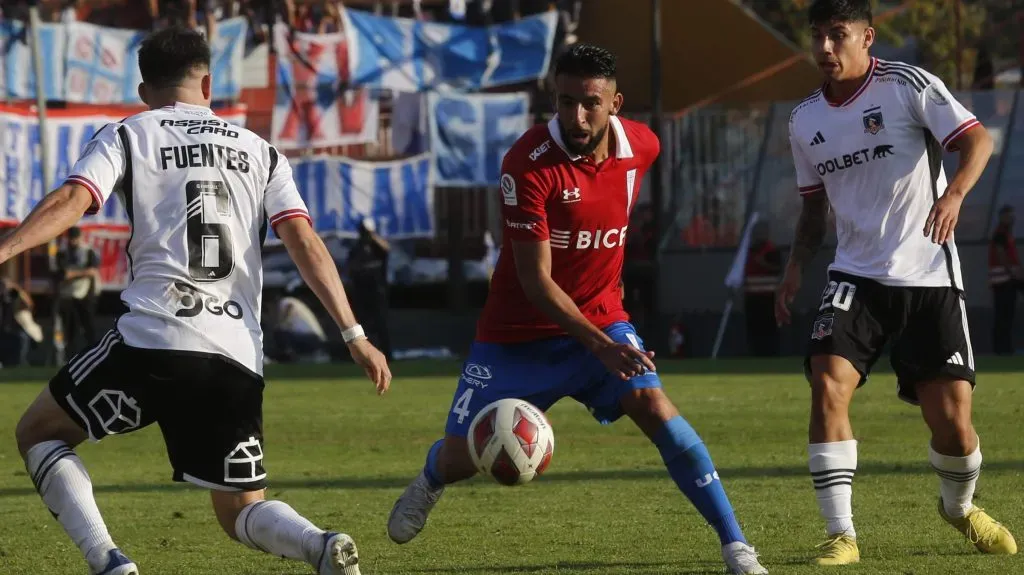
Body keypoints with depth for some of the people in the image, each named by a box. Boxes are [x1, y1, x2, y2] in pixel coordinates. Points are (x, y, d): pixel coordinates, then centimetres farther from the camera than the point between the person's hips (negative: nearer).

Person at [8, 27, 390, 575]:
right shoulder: (260, 152, 18)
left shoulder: (125, 137, 9)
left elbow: (69, 201, -10)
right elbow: (305, 243, 7)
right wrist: (354, 335, 4)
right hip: (237, 357, 3)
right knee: (241, 512, 16)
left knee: (37, 431, 19)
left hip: (151, 341, -3)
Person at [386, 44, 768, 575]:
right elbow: (536, 281, -24)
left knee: (654, 408, -21)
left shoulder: (642, 147, -8)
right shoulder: (528, 164, -24)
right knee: (461, 459, 3)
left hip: (601, 318, 3)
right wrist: (599, 346, -34)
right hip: (519, 330, -2)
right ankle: (430, 480, 43)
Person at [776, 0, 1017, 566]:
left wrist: (955, 193, -32)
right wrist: (796, 264, 6)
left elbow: (977, 139, -13)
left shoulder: (908, 86, -7)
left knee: (953, 423, -4)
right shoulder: (805, 120, 9)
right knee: (828, 382, -22)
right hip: (855, 278, 4)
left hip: (928, 278, -3)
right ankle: (841, 535, -15)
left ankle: (959, 507, 30)